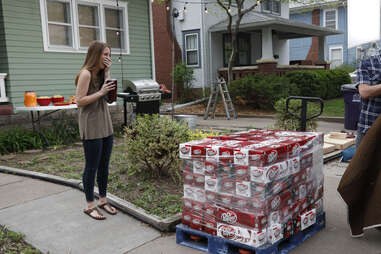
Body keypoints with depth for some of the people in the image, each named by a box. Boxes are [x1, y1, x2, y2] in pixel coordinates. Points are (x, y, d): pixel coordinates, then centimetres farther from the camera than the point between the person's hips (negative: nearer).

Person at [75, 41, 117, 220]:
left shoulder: (101, 73, 12)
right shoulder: (86, 74, -12)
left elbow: (109, 95, 1)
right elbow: (79, 101, -15)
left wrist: (107, 73, -2)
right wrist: (100, 92, -19)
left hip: (105, 125, 8)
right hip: (91, 127, -8)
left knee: (104, 165, 13)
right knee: (92, 167, 0)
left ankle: (103, 200, 25)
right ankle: (89, 205, 13)